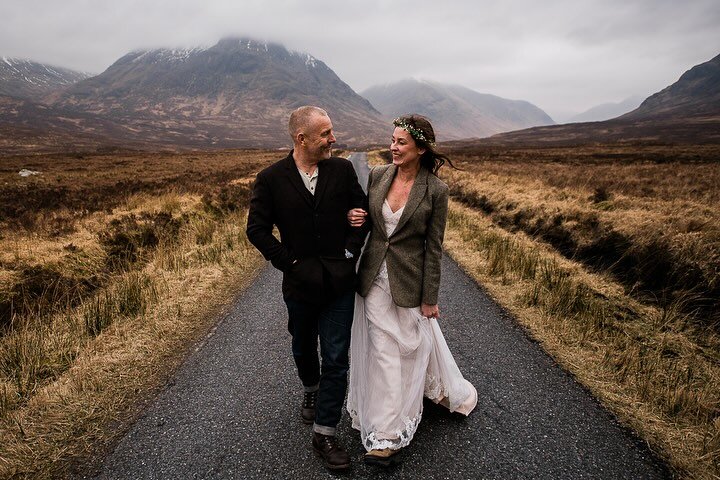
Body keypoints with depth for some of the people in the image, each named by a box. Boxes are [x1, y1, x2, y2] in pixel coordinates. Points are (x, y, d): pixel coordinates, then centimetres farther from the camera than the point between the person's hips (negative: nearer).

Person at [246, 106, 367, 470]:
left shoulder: (342, 169, -3)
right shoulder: (271, 179, -8)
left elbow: (361, 211, 4)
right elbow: (257, 229, -6)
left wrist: (350, 253, -6)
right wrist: (291, 263, -11)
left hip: (339, 282, 0)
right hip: (300, 283, 0)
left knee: (336, 359, 1)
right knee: (303, 349, 23)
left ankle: (324, 433, 16)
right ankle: (311, 390, 53)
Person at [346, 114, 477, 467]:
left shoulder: (435, 191, -11)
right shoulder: (377, 175, -1)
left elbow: (433, 248, -7)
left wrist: (430, 298, -5)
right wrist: (353, 218, -12)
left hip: (408, 281, -4)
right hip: (374, 277, 4)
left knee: (415, 342, 10)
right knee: (382, 351, 12)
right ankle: (386, 435, 31)